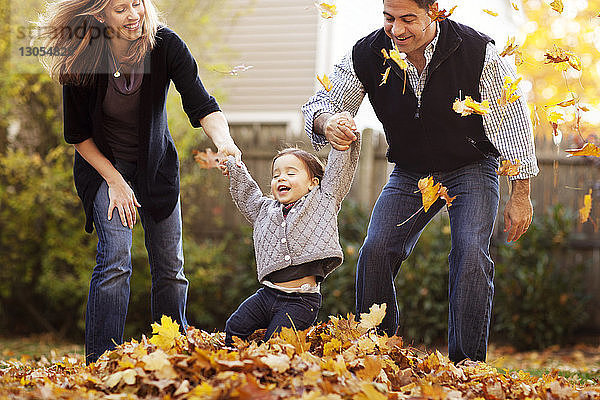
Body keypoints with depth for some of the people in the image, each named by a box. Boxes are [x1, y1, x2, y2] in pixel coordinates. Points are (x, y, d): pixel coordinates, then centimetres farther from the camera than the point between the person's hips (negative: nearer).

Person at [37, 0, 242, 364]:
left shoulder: (165, 44, -19)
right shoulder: (83, 62, -21)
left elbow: (202, 105, -23)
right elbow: (77, 134, -9)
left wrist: (224, 141, -43)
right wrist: (114, 181, -14)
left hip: (156, 164, 3)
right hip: (103, 164, -2)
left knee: (170, 267, 3)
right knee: (116, 258, -19)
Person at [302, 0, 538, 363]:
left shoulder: (477, 51, -23)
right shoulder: (366, 56, -16)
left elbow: (512, 121, -14)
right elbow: (321, 103, -8)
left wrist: (520, 196, -10)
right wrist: (327, 123, -36)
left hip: (472, 168, -3)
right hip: (410, 173, 3)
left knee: (470, 253, -22)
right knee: (376, 250, -14)